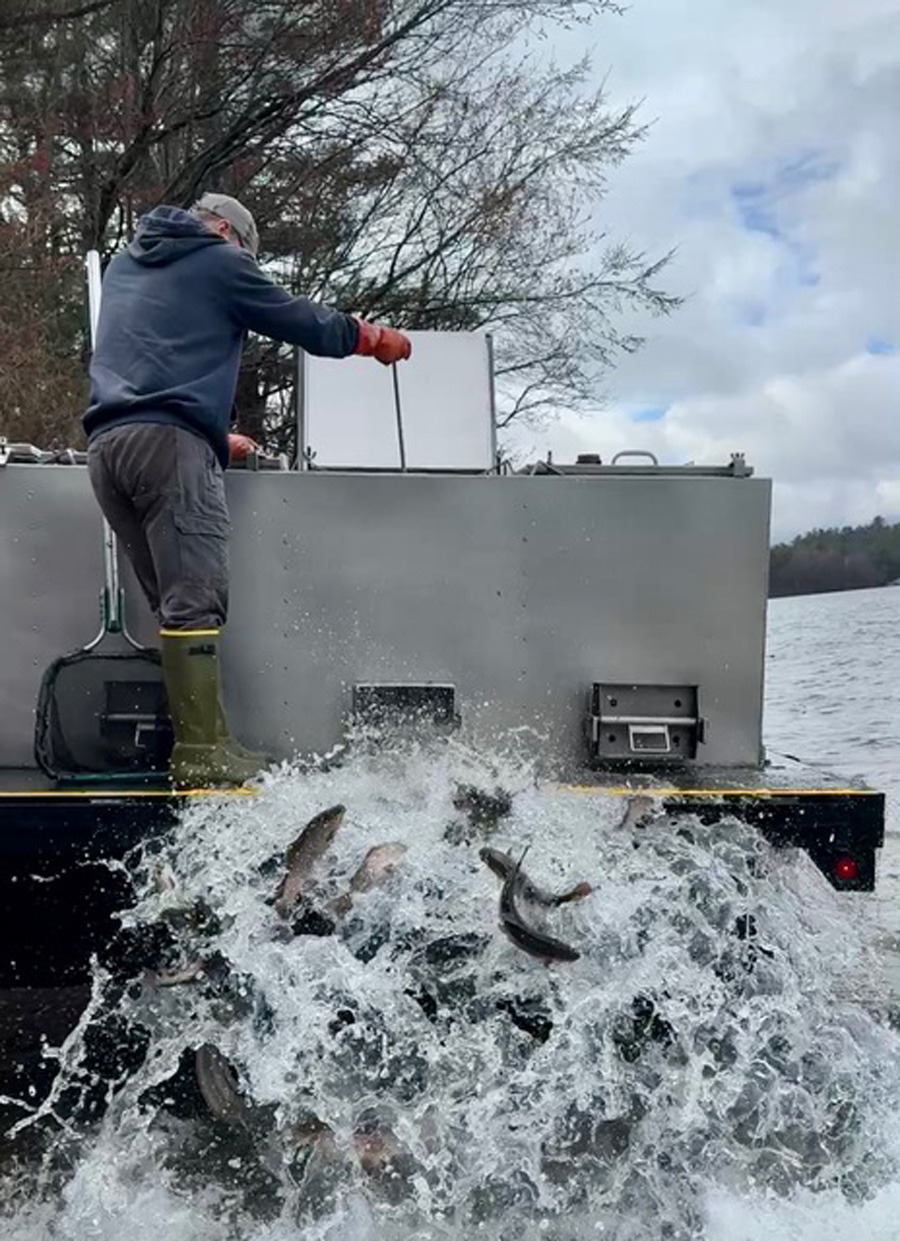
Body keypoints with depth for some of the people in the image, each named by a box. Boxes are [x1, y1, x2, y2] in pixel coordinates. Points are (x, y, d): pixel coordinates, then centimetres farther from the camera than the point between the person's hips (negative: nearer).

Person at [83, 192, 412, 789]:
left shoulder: (123, 264, 32)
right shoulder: (219, 259, 10)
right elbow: (301, 321, 13)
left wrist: (216, 439, 40)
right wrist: (375, 338, 29)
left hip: (106, 446, 8)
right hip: (168, 442, -7)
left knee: (178, 602, 6)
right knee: (196, 601, -13)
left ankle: (200, 741, 2)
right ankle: (204, 752, -17)